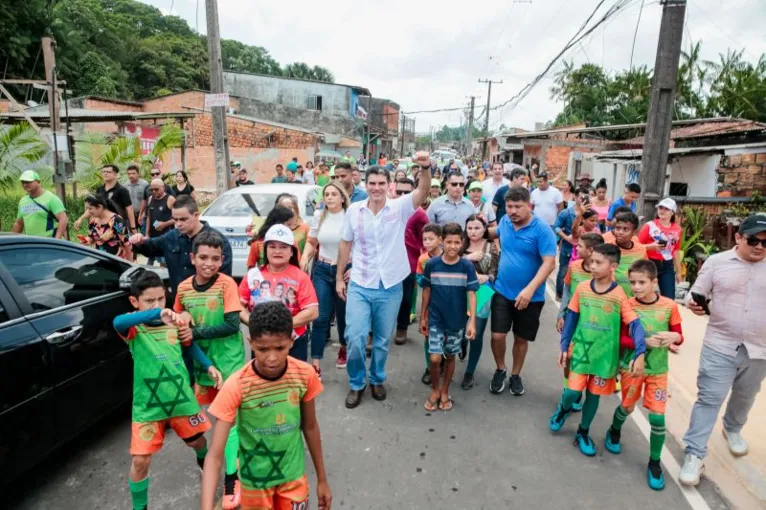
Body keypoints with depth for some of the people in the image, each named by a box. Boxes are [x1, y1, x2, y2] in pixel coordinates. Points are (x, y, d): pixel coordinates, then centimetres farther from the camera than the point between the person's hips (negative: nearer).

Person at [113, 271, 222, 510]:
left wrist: (209, 366, 1)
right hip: (147, 404, -3)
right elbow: (117, 322, -41)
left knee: (196, 440, 22)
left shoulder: (176, 321, -4)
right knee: (140, 461, 1)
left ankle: (204, 461, 57)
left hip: (181, 397, 3)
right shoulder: (134, 327, -15)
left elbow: (190, 345, 13)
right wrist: (157, 313, -57)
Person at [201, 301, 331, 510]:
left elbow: (310, 427, -4)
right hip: (255, 479, -1)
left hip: (293, 476, 2)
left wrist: (322, 479, 5)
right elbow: (215, 455, -23)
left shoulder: (305, 375, -19)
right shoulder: (235, 386, -26)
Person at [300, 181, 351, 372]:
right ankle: (315, 362, 4)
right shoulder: (320, 217, 5)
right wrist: (304, 258, 0)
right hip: (322, 270, 3)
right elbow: (311, 242, 17)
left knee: (343, 314, 14)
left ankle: (343, 349, 41)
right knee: (320, 317, -1)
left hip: (344, 271, -3)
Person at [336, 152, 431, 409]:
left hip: (390, 287, 0)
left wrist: (426, 168, -44)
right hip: (359, 286, 1)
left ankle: (377, 379, 38)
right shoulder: (354, 210, -2)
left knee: (382, 340, 13)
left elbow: (423, 192, -25)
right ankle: (356, 383, 21)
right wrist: (339, 277, 9)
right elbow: (345, 245, 7)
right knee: (354, 338, -3)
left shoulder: (399, 207, -7)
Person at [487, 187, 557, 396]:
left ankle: (515, 375, 35)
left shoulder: (542, 230, -16)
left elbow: (549, 263, -22)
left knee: (521, 339, 13)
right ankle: (500, 371, 25)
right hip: (502, 291, 3)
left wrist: (530, 289, -31)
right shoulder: (505, 221, -1)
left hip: (530, 296, -3)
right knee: (498, 335, -1)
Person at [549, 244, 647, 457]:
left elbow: (635, 325, -14)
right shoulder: (582, 288, -5)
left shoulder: (619, 296, -12)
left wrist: (640, 354, -27)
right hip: (581, 350, 1)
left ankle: (583, 433, 33)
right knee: (572, 391, -3)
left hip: (604, 355, -1)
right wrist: (564, 346, 2)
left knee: (593, 395, 12)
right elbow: (571, 318, 2)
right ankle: (563, 409, 32)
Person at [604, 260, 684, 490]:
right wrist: (645, 342, -26)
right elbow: (621, 338, -10)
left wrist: (674, 337, -23)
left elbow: (679, 336, 1)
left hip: (658, 370, 1)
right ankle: (614, 432, 47)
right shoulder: (627, 305, -11)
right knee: (627, 407, 14)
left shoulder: (669, 306, -8)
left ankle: (654, 463, 20)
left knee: (657, 416, -1)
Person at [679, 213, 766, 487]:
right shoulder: (717, 262, -5)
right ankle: (695, 453, 4)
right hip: (720, 345, -3)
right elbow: (697, 294, -1)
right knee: (709, 398, -3)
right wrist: (693, 304, -23)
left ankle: (733, 429, 51)